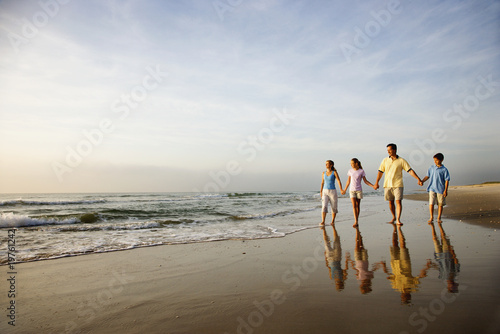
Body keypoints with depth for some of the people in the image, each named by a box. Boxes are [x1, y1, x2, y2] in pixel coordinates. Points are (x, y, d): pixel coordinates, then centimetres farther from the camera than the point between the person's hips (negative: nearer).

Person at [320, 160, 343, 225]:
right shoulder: (324, 173, 7)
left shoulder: (334, 172, -5)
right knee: (324, 206, -14)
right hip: (325, 192, 2)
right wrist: (321, 191, 19)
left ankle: (333, 220, 27)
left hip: (333, 191, -2)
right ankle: (323, 222, -20)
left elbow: (339, 181, -13)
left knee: (334, 207, 9)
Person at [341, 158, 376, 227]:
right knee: (354, 206, -11)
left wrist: (373, 186, -11)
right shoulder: (350, 171, 3)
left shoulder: (361, 171, -3)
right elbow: (348, 181, 12)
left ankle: (356, 221, 12)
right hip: (352, 190, 1)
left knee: (357, 206, 4)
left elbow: (365, 181, 1)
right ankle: (356, 221, -16)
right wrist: (344, 190, 18)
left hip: (359, 190, -1)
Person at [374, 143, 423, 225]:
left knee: (398, 201, -9)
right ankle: (394, 217, 26)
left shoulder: (401, 161, 0)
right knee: (391, 202, 9)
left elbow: (410, 170, -1)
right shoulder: (385, 160, 7)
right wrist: (376, 182, 3)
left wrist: (418, 179, -8)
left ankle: (398, 220, -7)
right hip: (387, 185, 2)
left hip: (397, 185, -2)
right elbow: (380, 172, 8)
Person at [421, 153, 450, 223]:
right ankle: (431, 217, 9)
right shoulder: (431, 167, 7)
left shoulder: (444, 169, -4)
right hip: (432, 188, 2)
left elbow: (447, 180, -4)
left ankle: (439, 218, 20)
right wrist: (422, 181, -2)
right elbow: (428, 176, 14)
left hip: (441, 189, -2)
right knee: (431, 203, -5)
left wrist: (445, 190, -9)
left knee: (440, 204, 7)